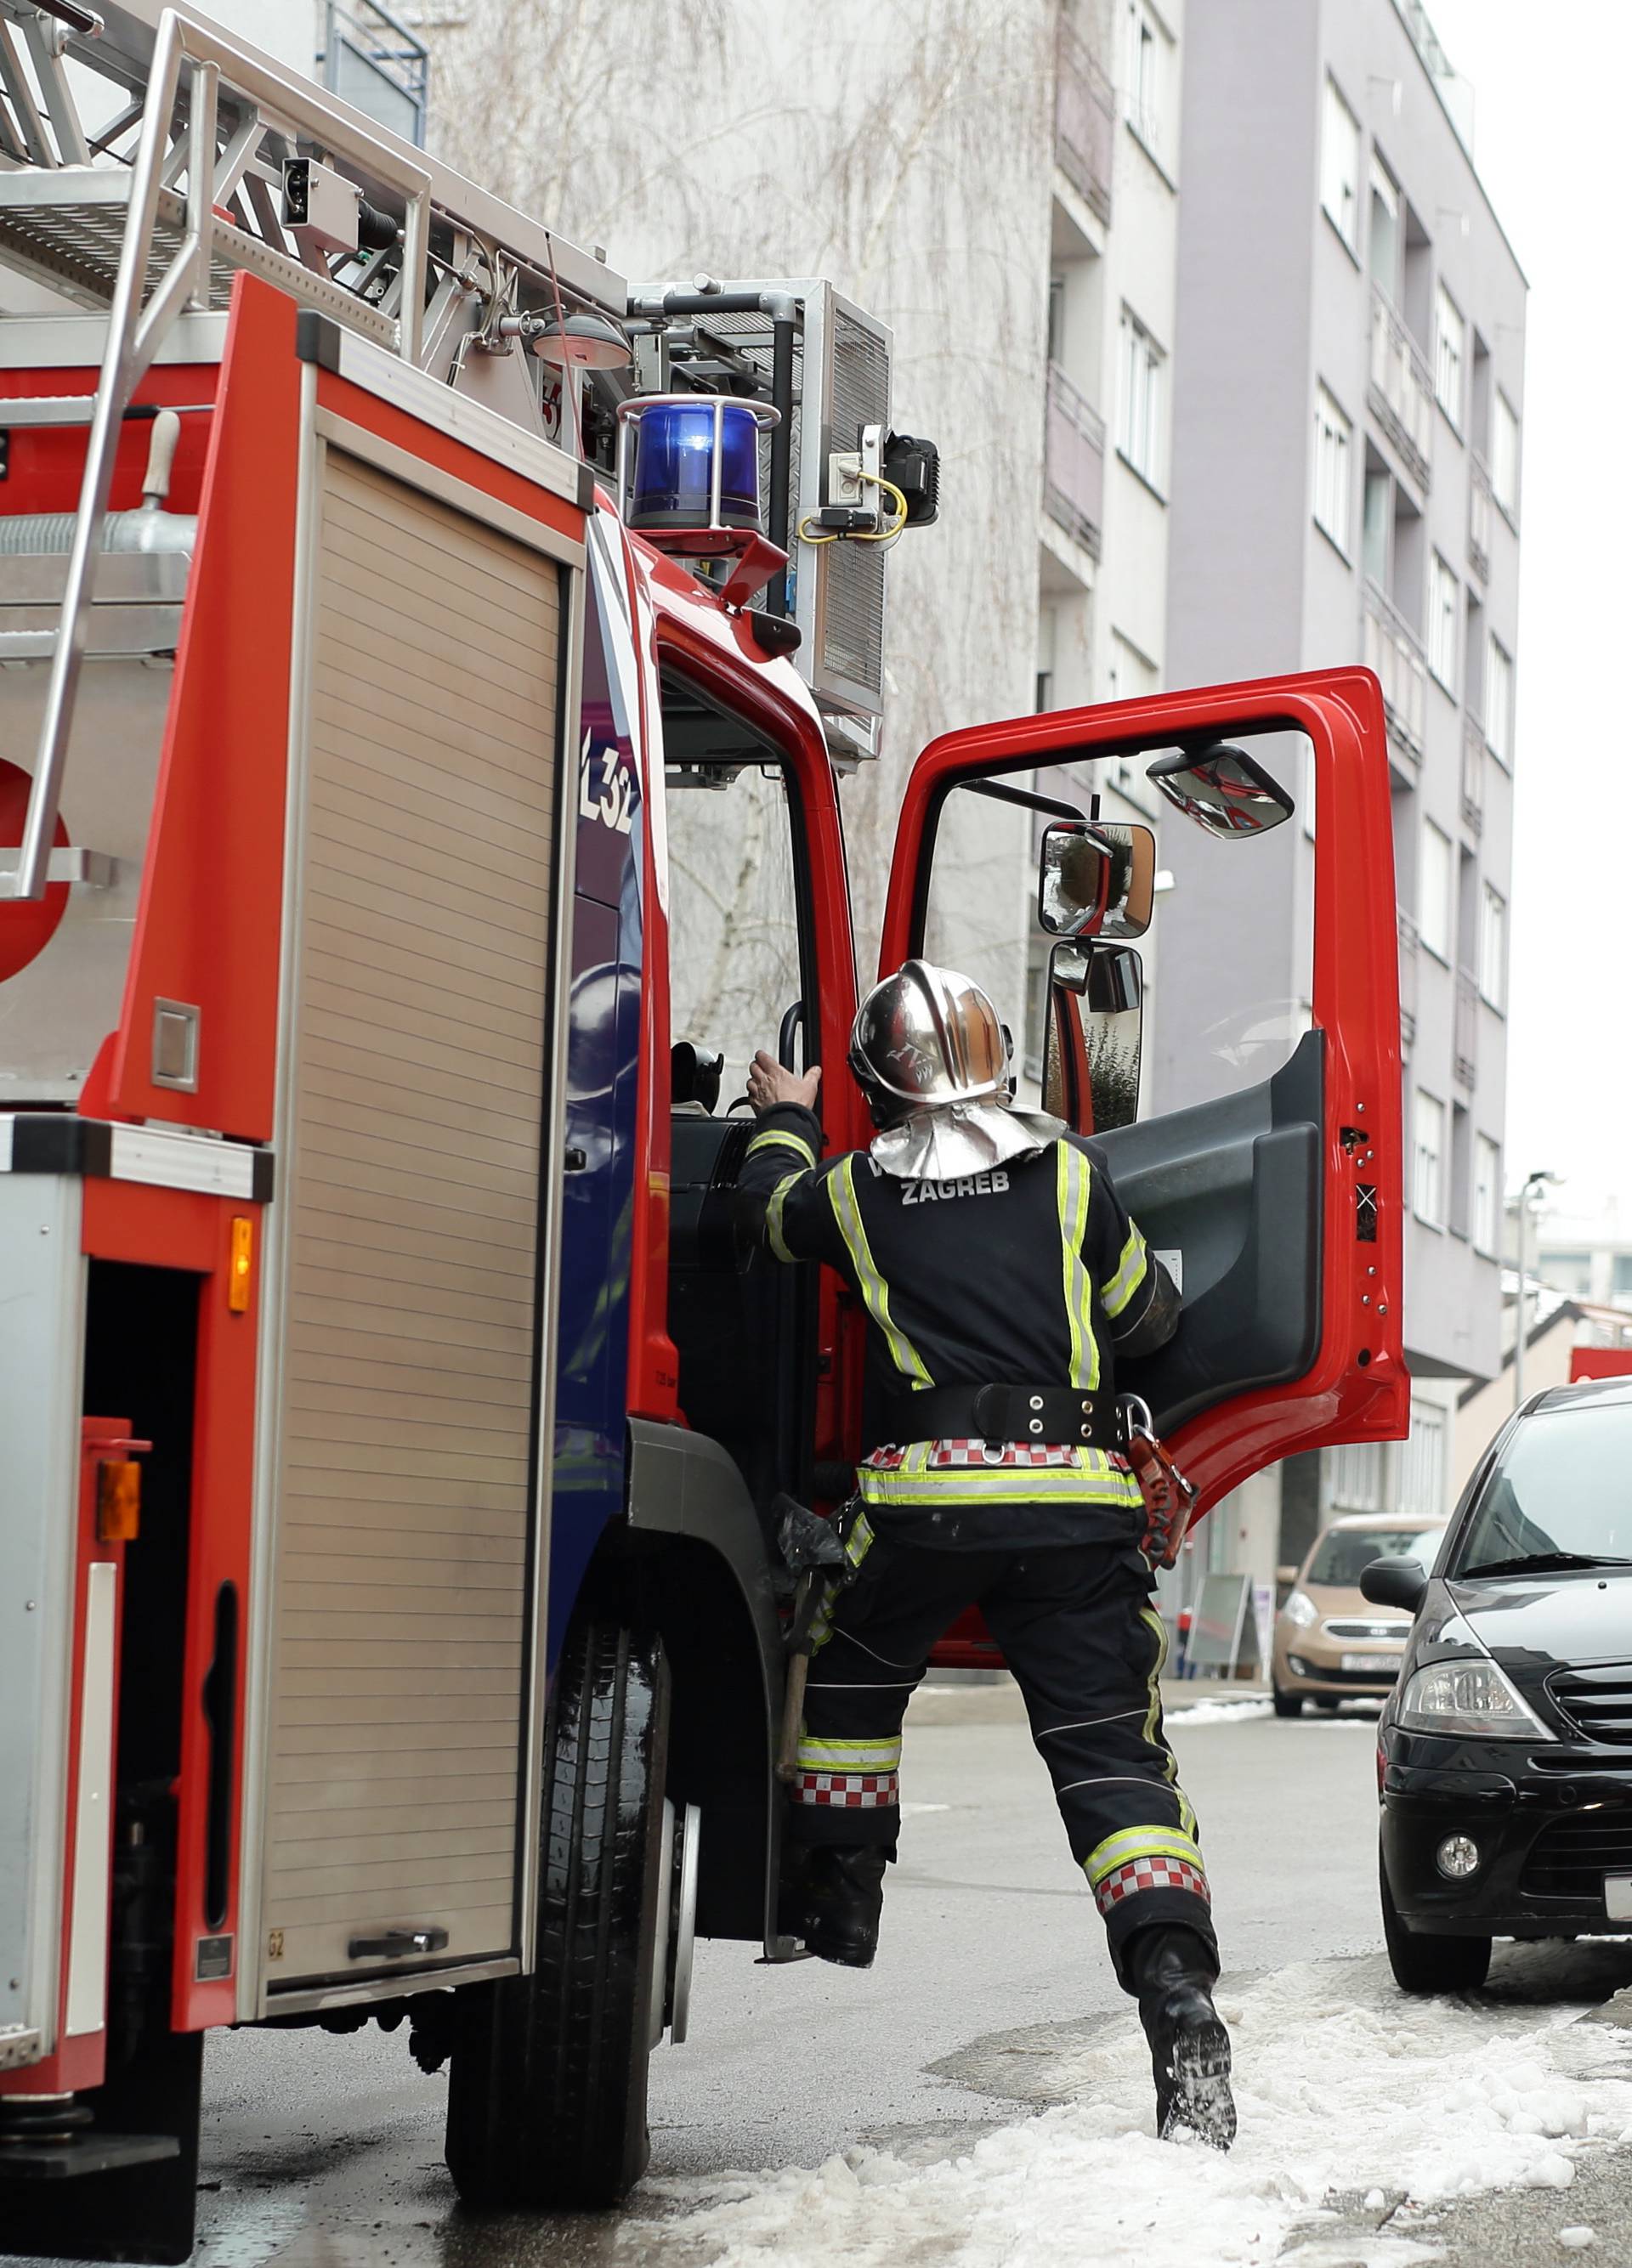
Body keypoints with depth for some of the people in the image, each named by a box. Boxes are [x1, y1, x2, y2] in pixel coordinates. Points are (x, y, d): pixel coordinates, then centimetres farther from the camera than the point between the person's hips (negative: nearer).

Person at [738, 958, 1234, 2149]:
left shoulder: (858, 1190, 9)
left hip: (927, 1491, 0)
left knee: (852, 1680, 27)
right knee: (1113, 1750, -1)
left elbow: (774, 1205, 32)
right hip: (1079, 1495, 1)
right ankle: (1178, 1992, -14)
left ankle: (838, 1899, 29)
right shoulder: (1072, 1172, 8)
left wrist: (786, 1121, 52)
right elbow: (1150, 1317, 18)